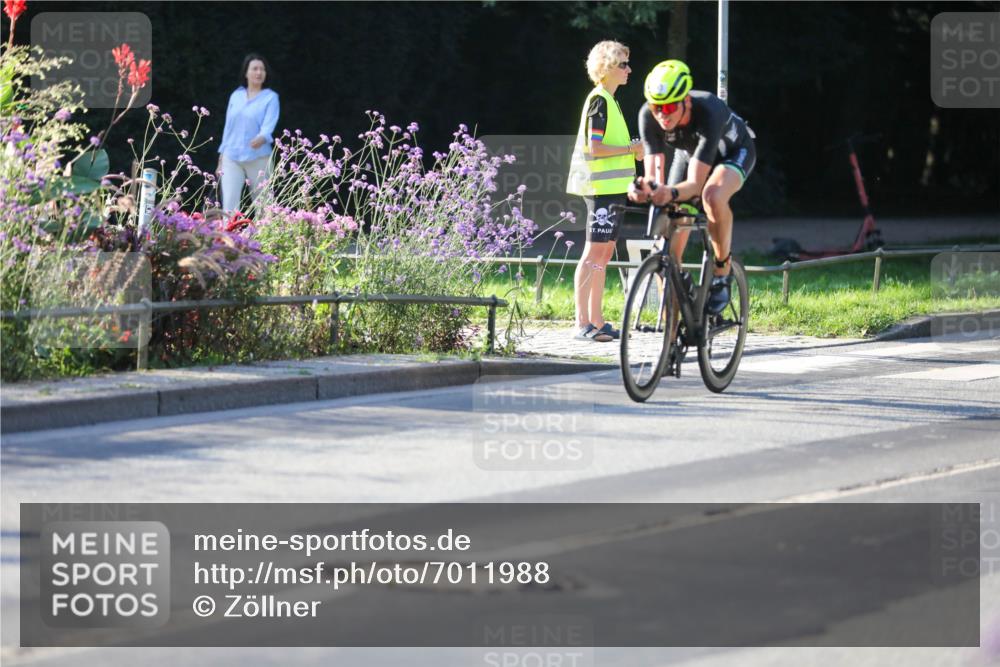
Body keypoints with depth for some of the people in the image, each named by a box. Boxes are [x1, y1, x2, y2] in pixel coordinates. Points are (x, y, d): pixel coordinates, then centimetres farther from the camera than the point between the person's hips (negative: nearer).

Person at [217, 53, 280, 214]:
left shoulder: (270, 97, 0)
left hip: (258, 158, -2)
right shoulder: (236, 96, 11)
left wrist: (261, 138, -37)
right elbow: (228, 127, 16)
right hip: (232, 158, 3)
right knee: (229, 205, -10)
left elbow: (268, 125, -14)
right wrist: (221, 160, 15)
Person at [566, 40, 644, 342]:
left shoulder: (608, 101, 19)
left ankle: (596, 322, 13)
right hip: (602, 187, -10)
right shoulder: (599, 100, -12)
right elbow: (594, 147, -19)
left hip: (611, 187, 10)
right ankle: (582, 323, -11)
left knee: (604, 253, 10)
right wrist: (630, 149, -13)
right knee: (594, 252, -10)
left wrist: (633, 150, 11)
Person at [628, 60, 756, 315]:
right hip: (689, 152, 4)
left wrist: (671, 193, -66)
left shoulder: (709, 112, -42)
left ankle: (722, 273, -18)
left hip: (733, 151, -4)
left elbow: (695, 184, -45)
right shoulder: (648, 116, -31)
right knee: (669, 250, -6)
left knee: (713, 196, -40)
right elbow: (654, 175, -31)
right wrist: (645, 188, -55)